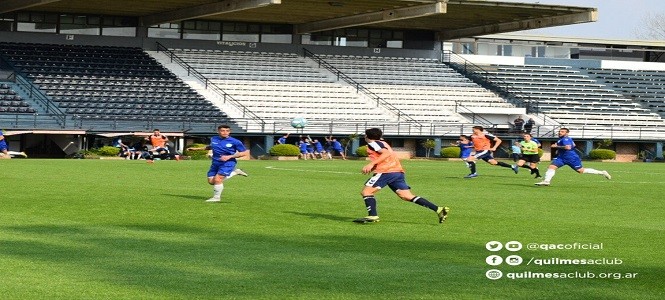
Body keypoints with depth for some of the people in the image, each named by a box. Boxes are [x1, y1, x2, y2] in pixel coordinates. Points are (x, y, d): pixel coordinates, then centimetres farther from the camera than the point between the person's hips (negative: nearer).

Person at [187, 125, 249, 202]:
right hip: (215, 163, 7)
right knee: (211, 181, 7)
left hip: (228, 163, -7)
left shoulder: (235, 142, -12)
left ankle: (216, 197, 1)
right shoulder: (213, 139, 4)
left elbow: (245, 152, -9)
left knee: (217, 179, -21)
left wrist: (229, 156, -17)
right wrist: (197, 149, 23)